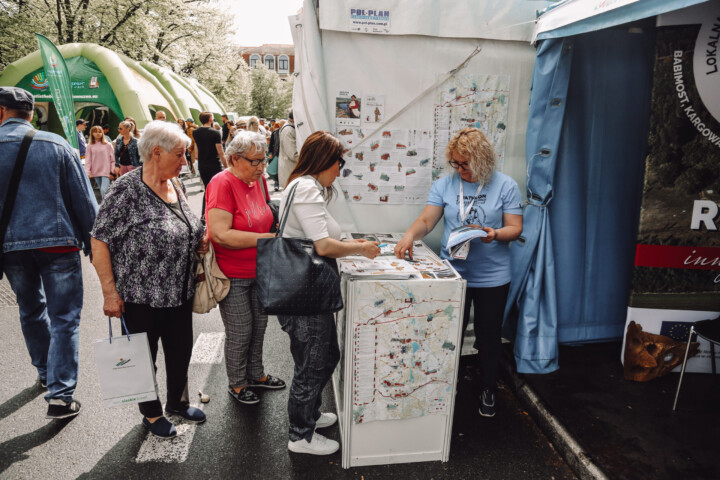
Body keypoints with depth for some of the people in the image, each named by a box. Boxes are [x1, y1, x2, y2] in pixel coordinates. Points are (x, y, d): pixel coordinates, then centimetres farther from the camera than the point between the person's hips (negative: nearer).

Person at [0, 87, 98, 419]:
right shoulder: (56, 144, -2)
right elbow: (84, 199, -3)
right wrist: (94, 245, 5)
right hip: (57, 242, -2)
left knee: (31, 311, 23)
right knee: (64, 318, 3)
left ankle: (45, 372, 39)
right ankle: (60, 395, 0)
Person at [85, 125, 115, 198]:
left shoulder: (108, 145, 2)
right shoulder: (90, 146, 6)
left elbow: (112, 160, 3)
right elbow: (88, 160, 5)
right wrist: (87, 172, -5)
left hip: (106, 172, -3)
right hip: (96, 172, 3)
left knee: (103, 190, -16)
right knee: (102, 190, 9)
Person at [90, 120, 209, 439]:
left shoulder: (175, 186, 5)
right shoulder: (127, 189, -18)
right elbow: (99, 241, -16)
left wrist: (198, 243, -1)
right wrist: (110, 292, -17)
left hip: (180, 293, 7)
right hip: (141, 297, -6)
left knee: (181, 350, 18)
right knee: (144, 356, 13)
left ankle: (177, 401, 42)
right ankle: (151, 414, 34)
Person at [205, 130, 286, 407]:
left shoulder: (257, 180, 4)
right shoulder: (222, 183, -19)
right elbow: (221, 234, -28)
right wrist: (267, 238, -26)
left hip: (258, 270, 8)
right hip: (232, 275, -7)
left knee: (259, 324, 19)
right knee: (240, 331, 5)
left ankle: (256, 374, 39)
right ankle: (237, 384, 27)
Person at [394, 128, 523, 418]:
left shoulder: (506, 186, -3)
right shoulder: (444, 185, 2)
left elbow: (515, 228, -4)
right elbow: (426, 221, -4)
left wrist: (495, 234, -25)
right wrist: (410, 235, -25)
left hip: (492, 277, -1)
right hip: (453, 273, 1)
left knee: (488, 337, 14)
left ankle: (488, 390, 37)